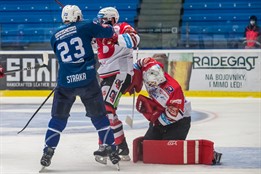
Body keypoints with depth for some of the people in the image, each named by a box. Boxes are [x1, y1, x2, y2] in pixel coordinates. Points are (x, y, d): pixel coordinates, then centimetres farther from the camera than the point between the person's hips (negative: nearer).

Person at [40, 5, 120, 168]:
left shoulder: (55, 37, 11)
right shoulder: (85, 26, -1)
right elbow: (108, 32, -1)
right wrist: (108, 27, 22)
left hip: (65, 82, 2)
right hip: (88, 80, -2)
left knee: (59, 117, 13)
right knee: (99, 115, 11)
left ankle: (48, 151, 7)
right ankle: (111, 150, 13)